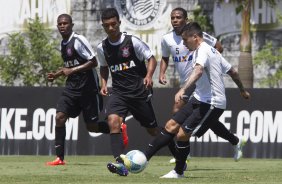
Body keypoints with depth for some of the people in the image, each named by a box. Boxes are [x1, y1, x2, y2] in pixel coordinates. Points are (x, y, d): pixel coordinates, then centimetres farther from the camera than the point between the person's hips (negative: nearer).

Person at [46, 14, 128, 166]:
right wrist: (56, 75, 9)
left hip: (87, 86, -7)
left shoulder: (78, 40, -14)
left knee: (92, 126, 0)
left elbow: (93, 62, -17)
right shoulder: (63, 44, 11)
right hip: (72, 86, 7)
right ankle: (59, 157, -8)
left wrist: (72, 70, -20)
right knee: (59, 116, -11)